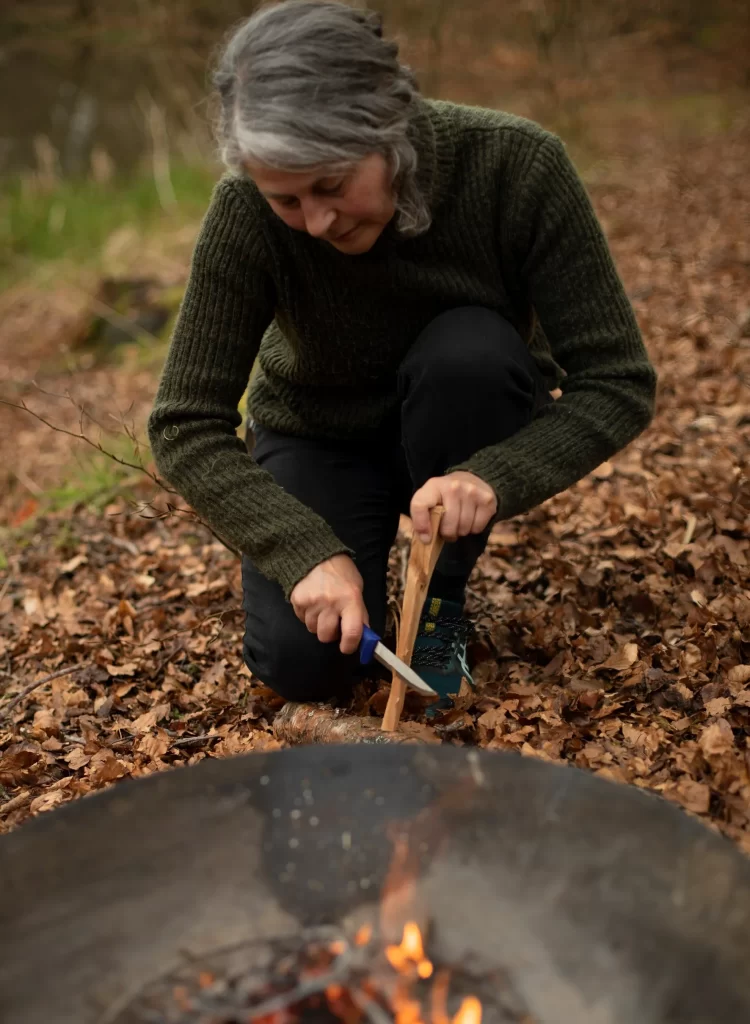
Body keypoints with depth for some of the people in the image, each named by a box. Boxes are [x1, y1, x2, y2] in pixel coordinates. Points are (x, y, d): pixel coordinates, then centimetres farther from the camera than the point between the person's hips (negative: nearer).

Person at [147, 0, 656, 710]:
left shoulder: (517, 166, -28)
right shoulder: (246, 213, -26)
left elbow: (618, 382, -25)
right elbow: (184, 426, -23)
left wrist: (494, 476, -42)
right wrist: (306, 550, -36)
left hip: (469, 432, 0)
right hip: (321, 437, 1)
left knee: (467, 351, -34)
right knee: (300, 664, -17)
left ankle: (440, 596, -9)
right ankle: (372, 538, 16)